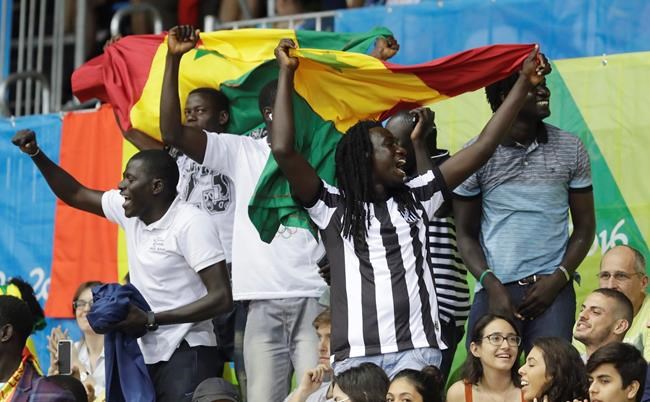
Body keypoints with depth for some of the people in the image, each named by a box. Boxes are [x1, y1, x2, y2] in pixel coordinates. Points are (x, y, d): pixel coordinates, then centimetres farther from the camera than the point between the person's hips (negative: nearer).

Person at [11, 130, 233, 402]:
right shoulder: (130, 211, 7)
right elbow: (75, 195, 22)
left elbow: (222, 298, -19)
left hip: (185, 352, -7)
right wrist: (35, 154, 10)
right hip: (144, 352, 7)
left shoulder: (191, 223, -14)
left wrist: (151, 320, -19)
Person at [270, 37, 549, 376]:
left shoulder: (415, 198, 18)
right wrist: (286, 74, -3)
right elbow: (283, 151, -6)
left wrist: (524, 84, 16)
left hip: (417, 351, 2)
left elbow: (482, 148, 18)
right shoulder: (332, 206, 6)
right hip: (356, 356, -2)